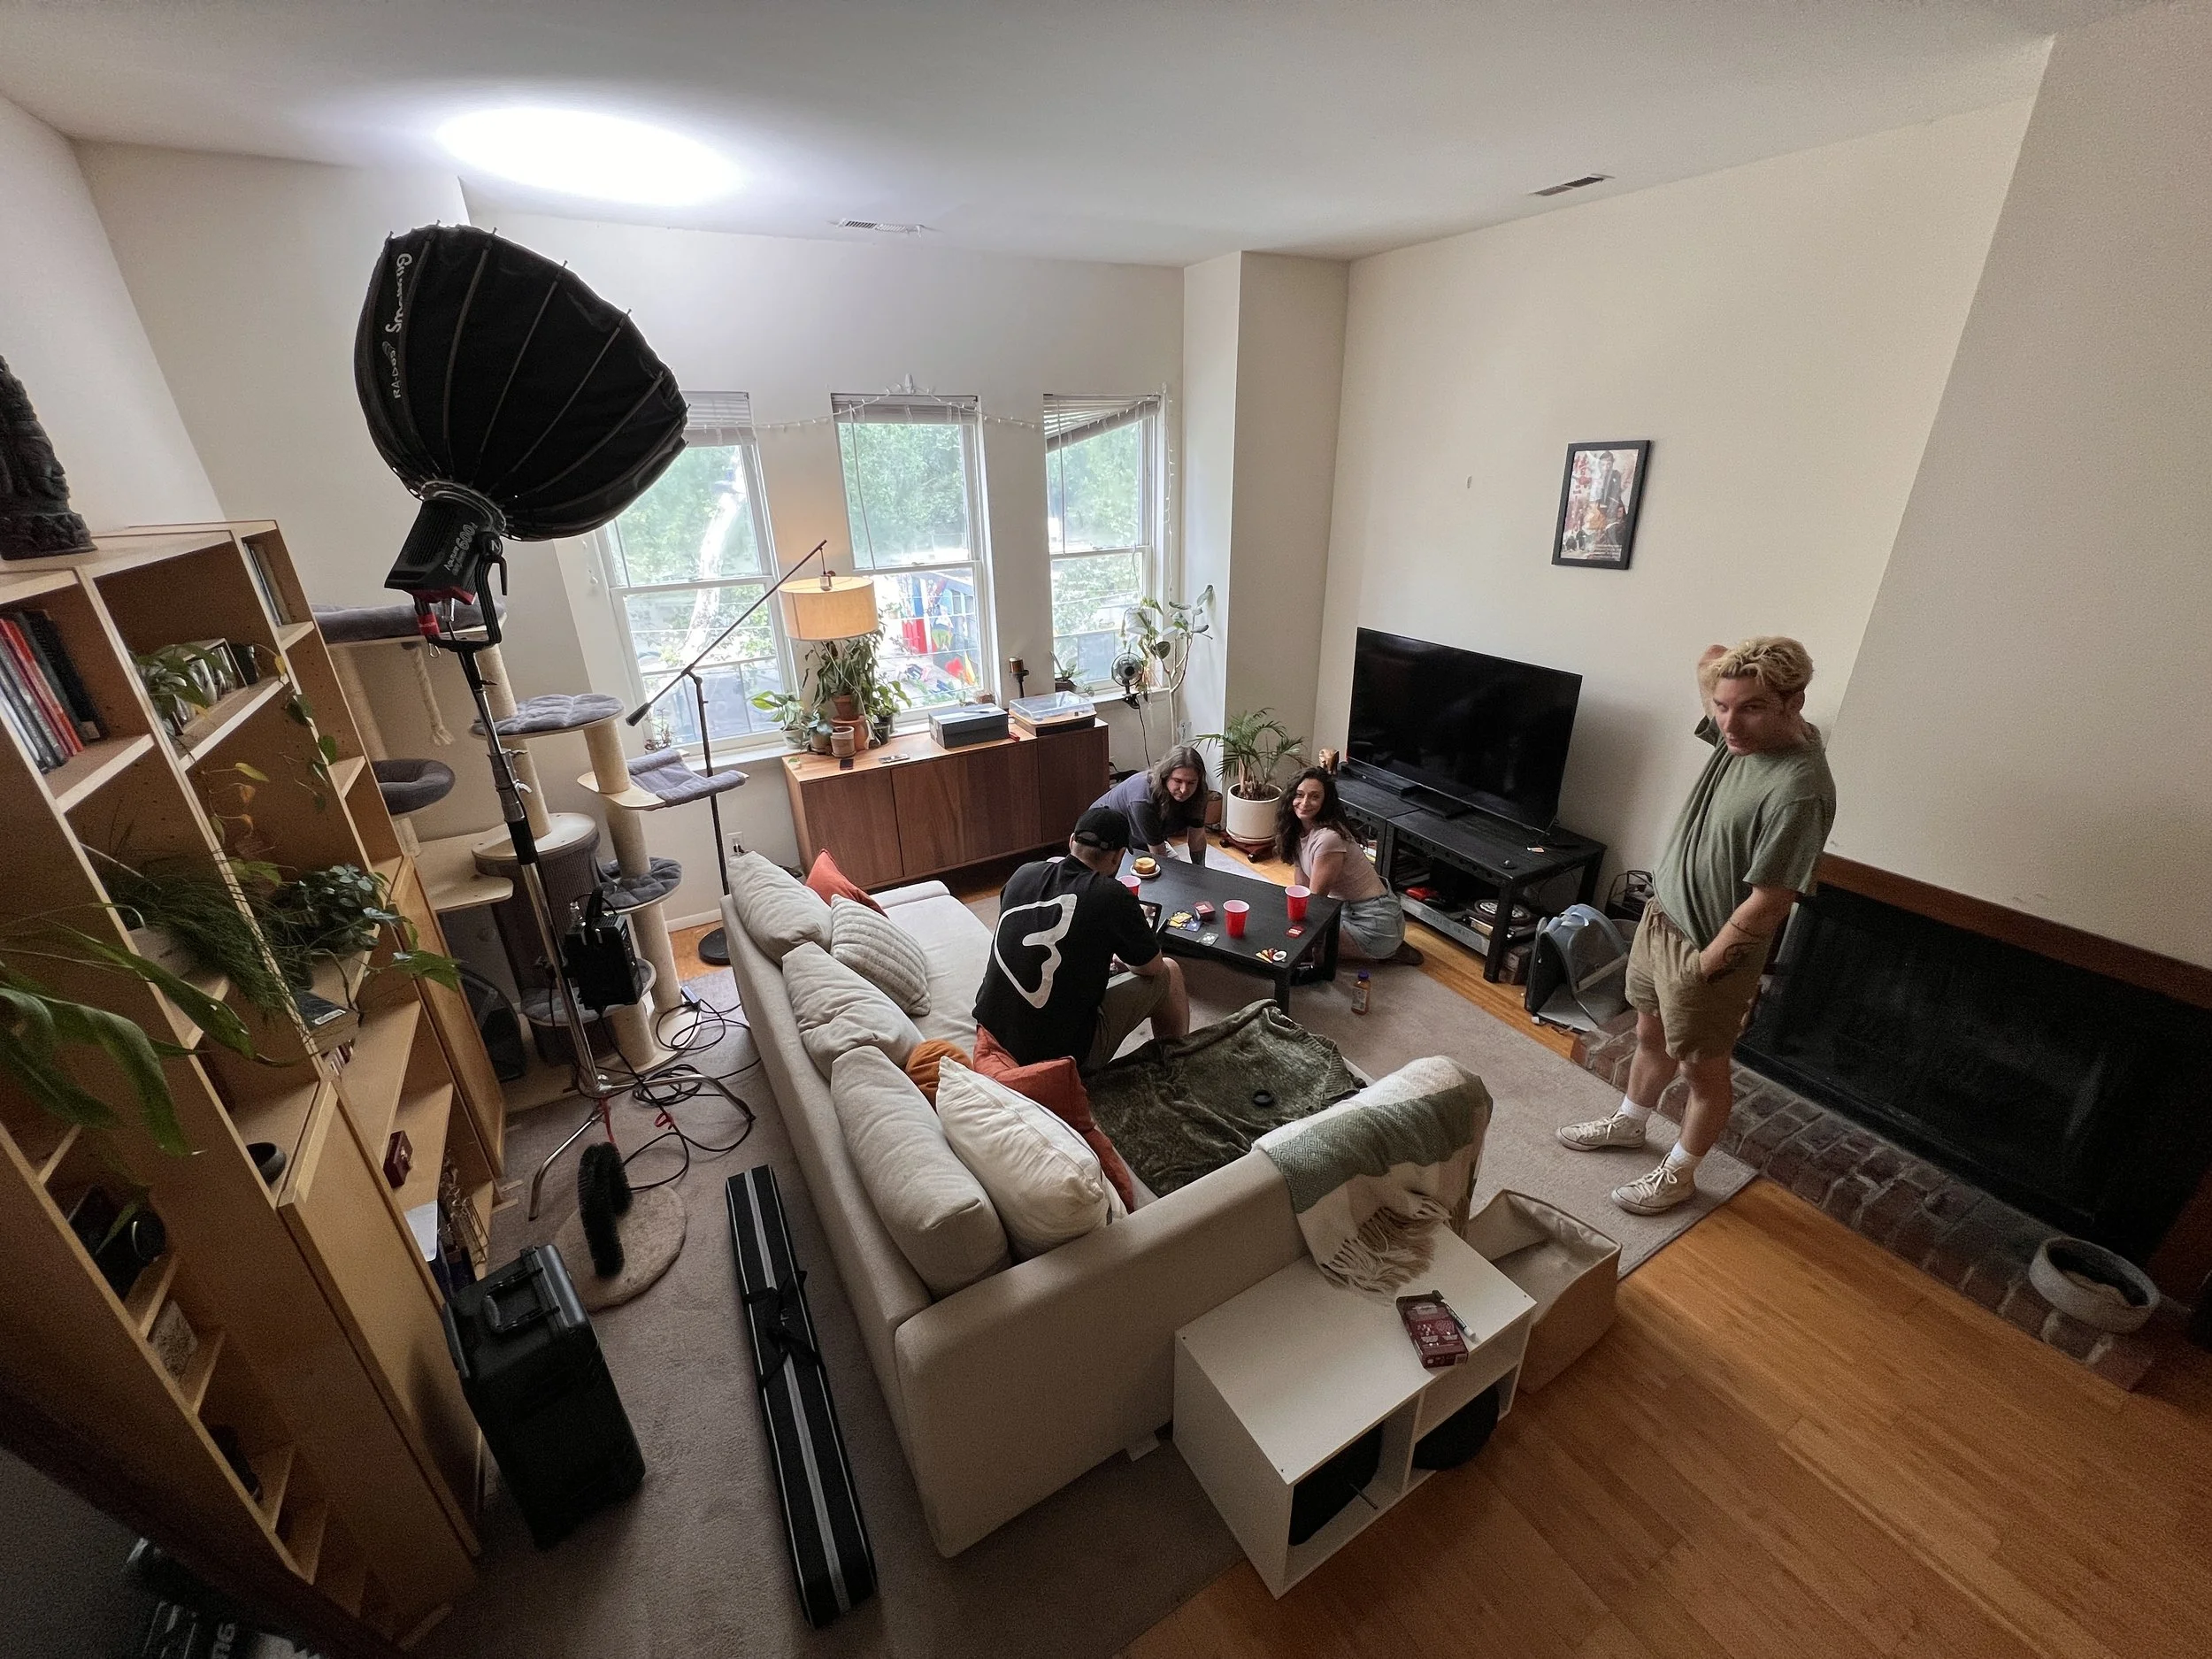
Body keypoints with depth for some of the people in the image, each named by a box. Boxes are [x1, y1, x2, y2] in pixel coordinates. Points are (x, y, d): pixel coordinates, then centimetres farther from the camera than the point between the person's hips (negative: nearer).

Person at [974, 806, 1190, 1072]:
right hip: (1061, 1053, -5)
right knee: (1169, 973, 9)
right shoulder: (1113, 897, -17)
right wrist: (1124, 962, 22)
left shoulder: (1023, 875, -2)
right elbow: (1153, 967, -1)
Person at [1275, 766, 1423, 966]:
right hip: (1348, 907, 9)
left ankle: (1387, 951, 1)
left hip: (1375, 922, -9)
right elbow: (1301, 887, 7)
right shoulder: (1297, 830, -1)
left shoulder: (1329, 837, -27)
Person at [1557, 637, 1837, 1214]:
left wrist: (1702, 966, -16)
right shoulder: (1742, 736, -6)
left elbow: (1766, 905, -26)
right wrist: (1721, 663, -8)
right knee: (1650, 1034, 27)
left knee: (1704, 1068, 15)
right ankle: (1629, 1122, 50)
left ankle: (1678, 1173, 37)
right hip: (1661, 915, 8)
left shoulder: (1798, 791, -30)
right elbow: (1711, 664, 12)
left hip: (1710, 949, -8)